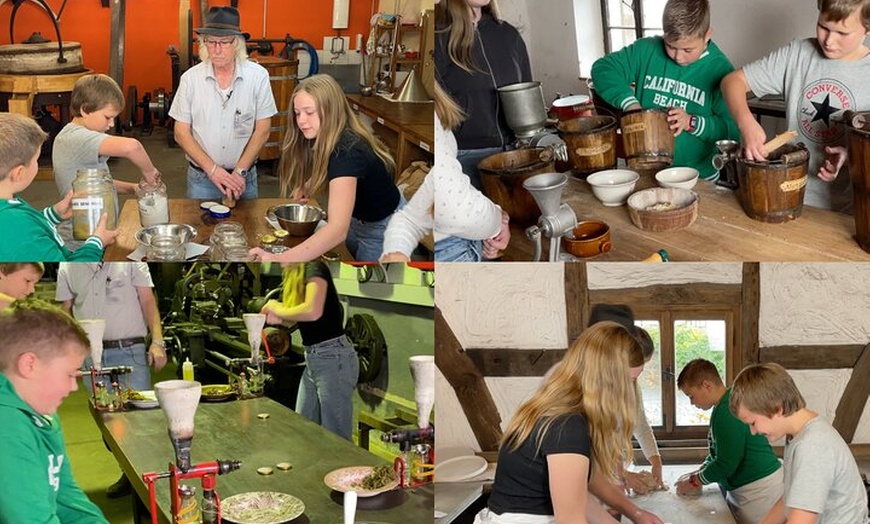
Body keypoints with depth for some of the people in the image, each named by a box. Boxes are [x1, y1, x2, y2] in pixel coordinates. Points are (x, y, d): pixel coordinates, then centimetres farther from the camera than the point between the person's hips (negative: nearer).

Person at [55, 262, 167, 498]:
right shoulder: (67, 267, 10)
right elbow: (66, 311, 14)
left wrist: (157, 341, -13)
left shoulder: (130, 259, 1)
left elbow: (148, 301, -1)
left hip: (129, 352, -3)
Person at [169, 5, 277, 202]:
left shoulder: (258, 76, -7)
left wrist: (239, 172, -11)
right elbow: (181, 133, -2)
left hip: (244, 177, 0)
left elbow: (262, 130, -5)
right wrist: (212, 169, -13)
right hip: (201, 177, 0)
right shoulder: (190, 78, -6)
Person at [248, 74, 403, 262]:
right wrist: (308, 188, -11)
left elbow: (338, 230, -48)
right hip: (357, 220, 8)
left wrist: (280, 259, -59)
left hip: (383, 229, -8)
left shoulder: (347, 152, -36)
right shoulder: (324, 140, -9)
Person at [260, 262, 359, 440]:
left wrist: (278, 310, -15)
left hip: (334, 358, -10)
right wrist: (277, 316, -2)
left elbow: (312, 311, -30)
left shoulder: (315, 269, -14)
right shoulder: (295, 275, 13)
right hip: (312, 359, 10)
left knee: (336, 438, -3)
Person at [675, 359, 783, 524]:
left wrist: (694, 482, -8)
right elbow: (719, 451, 23)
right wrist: (700, 472, 11)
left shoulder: (726, 412, -22)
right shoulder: (729, 403, 10)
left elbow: (726, 464, -21)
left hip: (758, 490, -10)